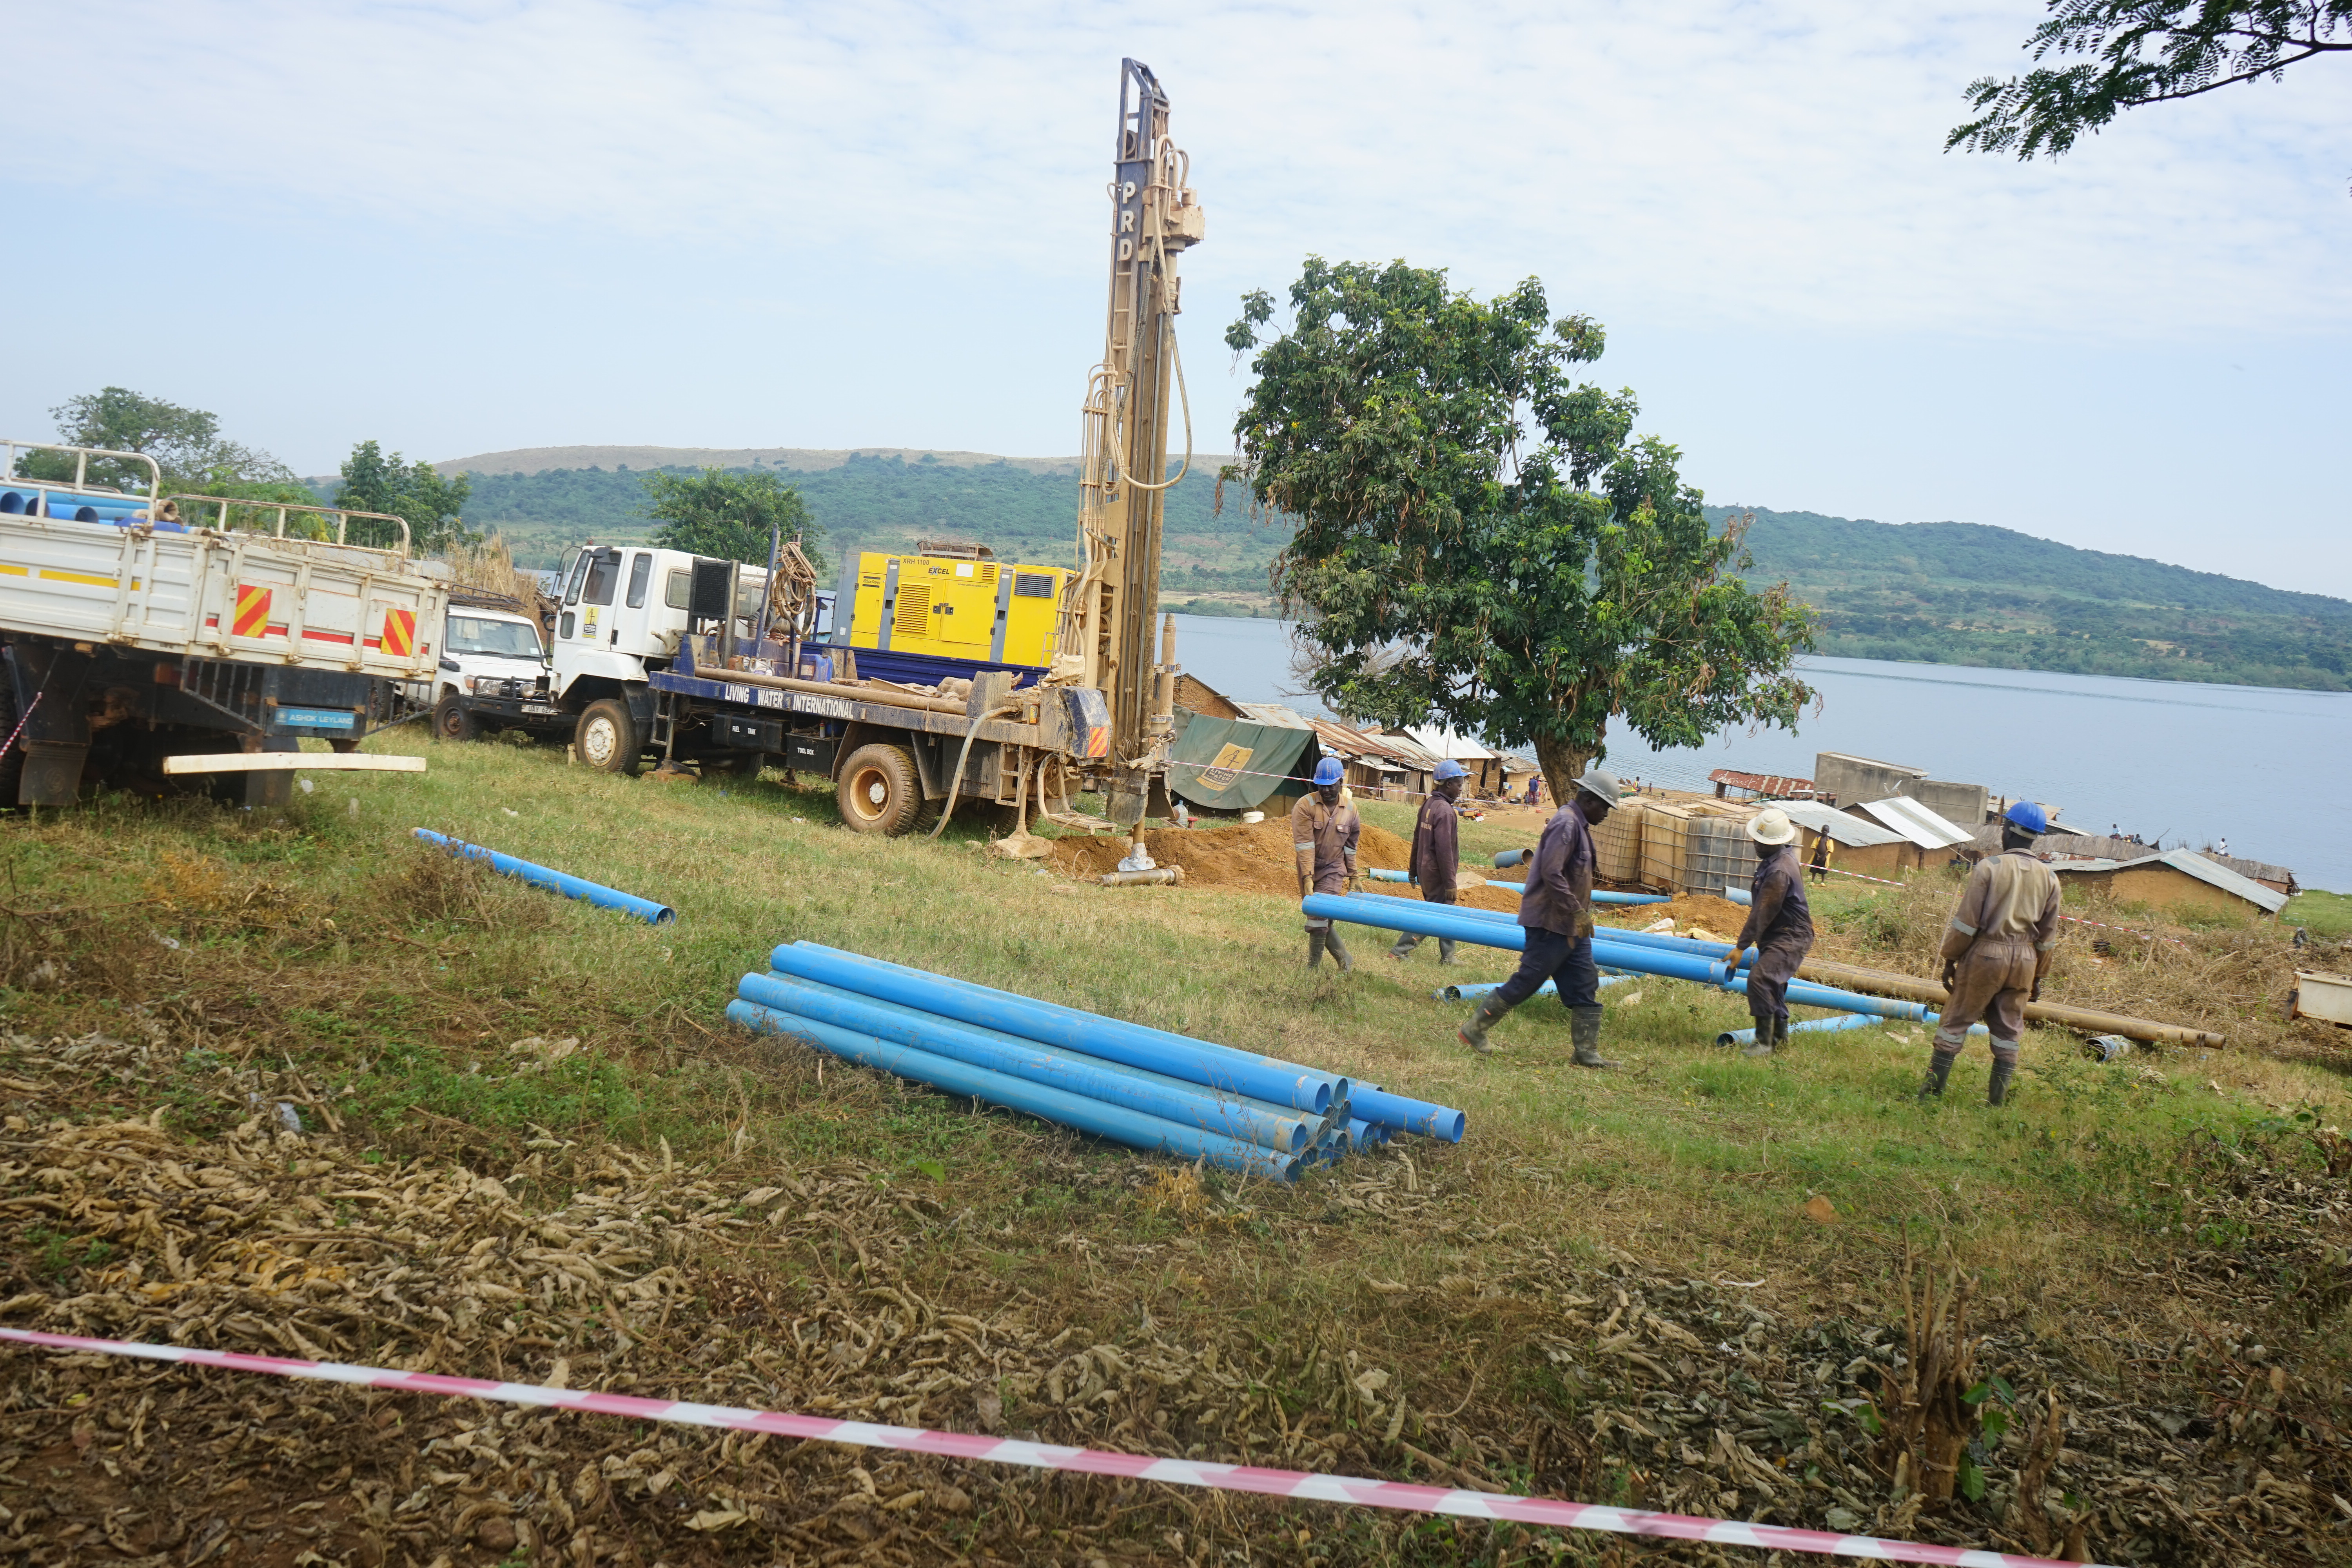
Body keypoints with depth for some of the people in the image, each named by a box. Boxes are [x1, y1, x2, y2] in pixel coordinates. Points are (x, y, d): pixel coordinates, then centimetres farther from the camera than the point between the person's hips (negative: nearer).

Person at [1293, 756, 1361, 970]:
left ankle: (1313, 968, -1)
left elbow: (1350, 847, 12)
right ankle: (1345, 959, 22)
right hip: (1309, 870, 0)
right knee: (1320, 919, 6)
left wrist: (1353, 876, 15)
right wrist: (1307, 878, -22)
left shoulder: (1350, 809, 1)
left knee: (1319, 921, -11)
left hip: (1333, 871, 0)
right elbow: (1304, 844, -16)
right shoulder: (1305, 806, -10)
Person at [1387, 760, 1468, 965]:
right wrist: (1450, 884, -19)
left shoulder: (1428, 804, 9)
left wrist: (1413, 869, 24)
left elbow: (1417, 839, 16)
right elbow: (1444, 850, -22)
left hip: (1425, 871, 10)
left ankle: (1448, 957, 21)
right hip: (1437, 874, -10)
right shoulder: (1445, 811, -20)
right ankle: (1399, 951, 1)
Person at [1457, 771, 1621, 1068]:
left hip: (1570, 926, 10)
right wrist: (1577, 912, -22)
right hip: (1550, 923, -10)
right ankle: (1474, 1030, 7)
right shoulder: (1566, 823, -17)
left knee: (1585, 987, 9)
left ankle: (1587, 1052, 13)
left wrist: (1581, 914, 17)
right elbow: (1551, 873, -25)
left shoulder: (1578, 825, 16)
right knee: (1526, 982, -4)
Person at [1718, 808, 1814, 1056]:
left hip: (1790, 938, -12)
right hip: (1779, 935, 12)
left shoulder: (1779, 871, -28)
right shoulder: (1785, 853, 4)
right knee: (1772, 982, 23)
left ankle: (1764, 1041, -22)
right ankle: (1780, 1034, 40)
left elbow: (1762, 913, -25)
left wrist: (1741, 946, -20)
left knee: (1760, 978, -26)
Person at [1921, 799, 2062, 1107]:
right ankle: (1997, 1098, 14)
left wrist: (1950, 958, -2)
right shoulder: (2049, 878, 5)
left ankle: (1933, 1090, 7)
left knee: (1956, 1021, 4)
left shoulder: (1990, 867, -9)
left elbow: (1966, 921, -10)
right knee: (2008, 1031, 11)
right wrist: (2038, 975, 18)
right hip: (2025, 960, 4)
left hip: (1986, 954, -4)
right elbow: (2048, 934, 10)